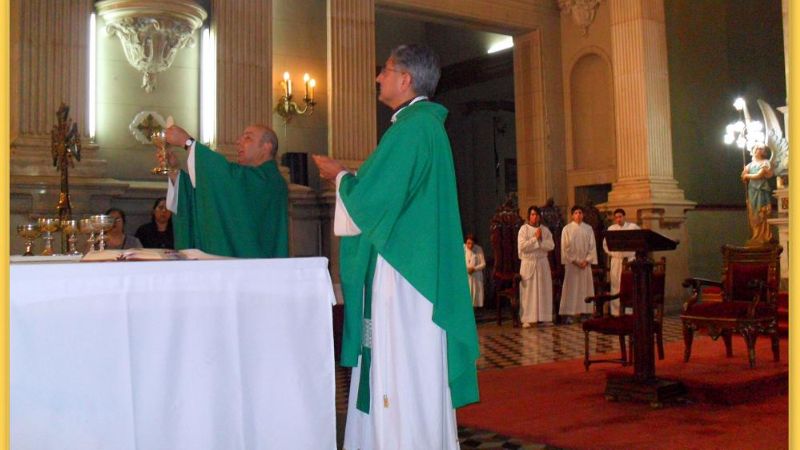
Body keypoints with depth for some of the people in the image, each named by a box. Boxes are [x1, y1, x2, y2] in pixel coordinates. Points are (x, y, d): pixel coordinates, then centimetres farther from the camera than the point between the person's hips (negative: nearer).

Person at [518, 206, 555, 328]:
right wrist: (535, 238, -13)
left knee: (544, 290, 5)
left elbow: (551, 245, -1)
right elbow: (522, 246, -15)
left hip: (542, 263, 4)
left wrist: (540, 240, -13)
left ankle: (544, 317, 12)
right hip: (528, 263, -4)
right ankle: (526, 319, 0)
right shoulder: (524, 229, -3)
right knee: (528, 291, -2)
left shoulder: (545, 229, 8)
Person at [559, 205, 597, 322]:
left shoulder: (588, 229, 7)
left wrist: (587, 260, -8)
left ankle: (584, 312, 7)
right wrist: (574, 261, -11)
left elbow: (592, 246, 4)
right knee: (571, 288, -3)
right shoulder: (567, 229, 0)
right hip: (571, 263, -3)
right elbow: (565, 248, -4)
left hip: (585, 263, 3)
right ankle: (569, 314, -2)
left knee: (585, 287, 3)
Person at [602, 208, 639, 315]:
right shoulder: (611, 228, 8)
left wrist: (636, 251, 1)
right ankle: (615, 311, 7)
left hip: (630, 259, -2)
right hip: (616, 260, 2)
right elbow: (605, 244, 14)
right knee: (616, 286, 2)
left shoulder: (633, 227, 2)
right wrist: (611, 253, 5)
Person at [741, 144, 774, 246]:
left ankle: (762, 238, -3)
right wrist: (744, 171, -7)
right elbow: (744, 178, 12)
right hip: (752, 192, 6)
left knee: (761, 215, -6)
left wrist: (747, 175, 2)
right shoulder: (750, 164, 16)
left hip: (761, 192, -5)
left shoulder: (765, 163, -1)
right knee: (753, 215, 3)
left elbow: (759, 175, -12)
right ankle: (755, 237, 7)